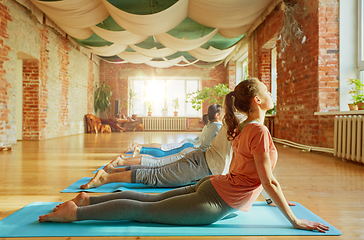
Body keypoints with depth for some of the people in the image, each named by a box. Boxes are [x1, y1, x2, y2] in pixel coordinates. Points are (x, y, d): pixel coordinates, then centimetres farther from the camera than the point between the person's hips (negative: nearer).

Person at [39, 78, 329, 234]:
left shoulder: (243, 128, 11)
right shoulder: (259, 131, -18)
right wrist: (294, 220, -6)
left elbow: (246, 171, 21)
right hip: (213, 203, -8)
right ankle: (75, 212, 4)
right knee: (143, 211, -3)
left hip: (211, 186, 8)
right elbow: (268, 182, -16)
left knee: (149, 199, 13)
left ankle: (87, 199, 21)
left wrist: (277, 199, 28)